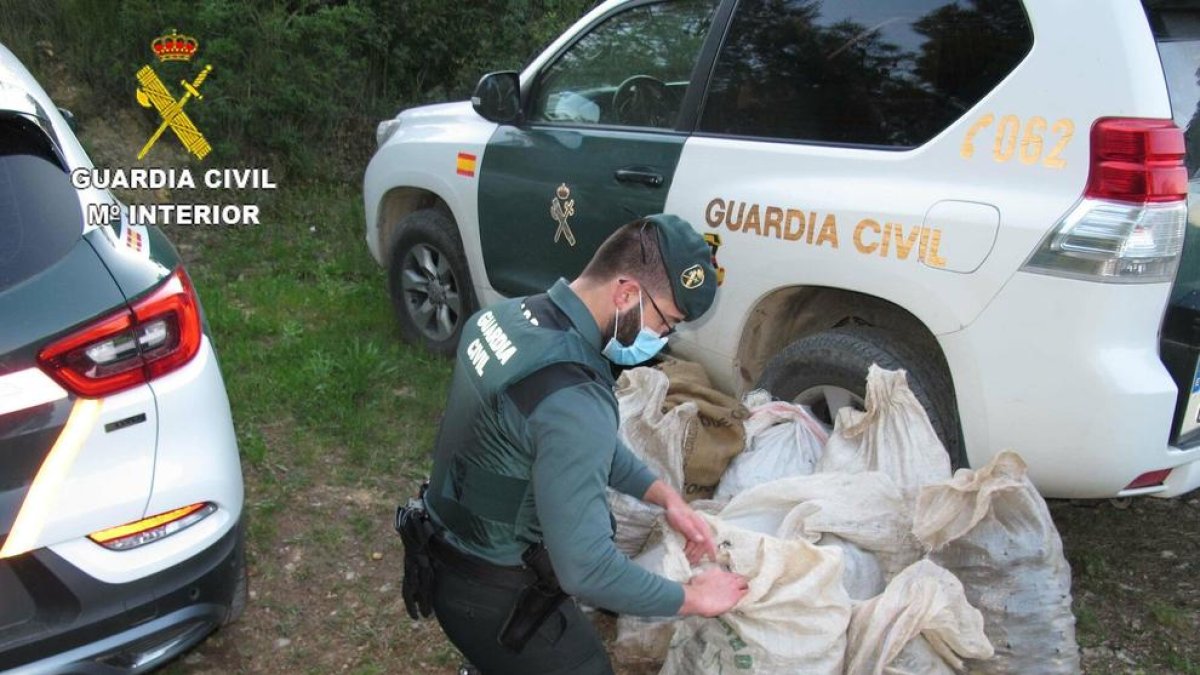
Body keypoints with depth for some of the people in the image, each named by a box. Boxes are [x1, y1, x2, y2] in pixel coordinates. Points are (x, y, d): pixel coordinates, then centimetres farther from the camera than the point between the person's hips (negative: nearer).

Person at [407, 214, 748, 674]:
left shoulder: (517, 314, -5)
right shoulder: (573, 399, -34)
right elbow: (586, 570, -31)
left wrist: (665, 496, 3)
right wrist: (693, 599, -16)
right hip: (495, 597, -9)